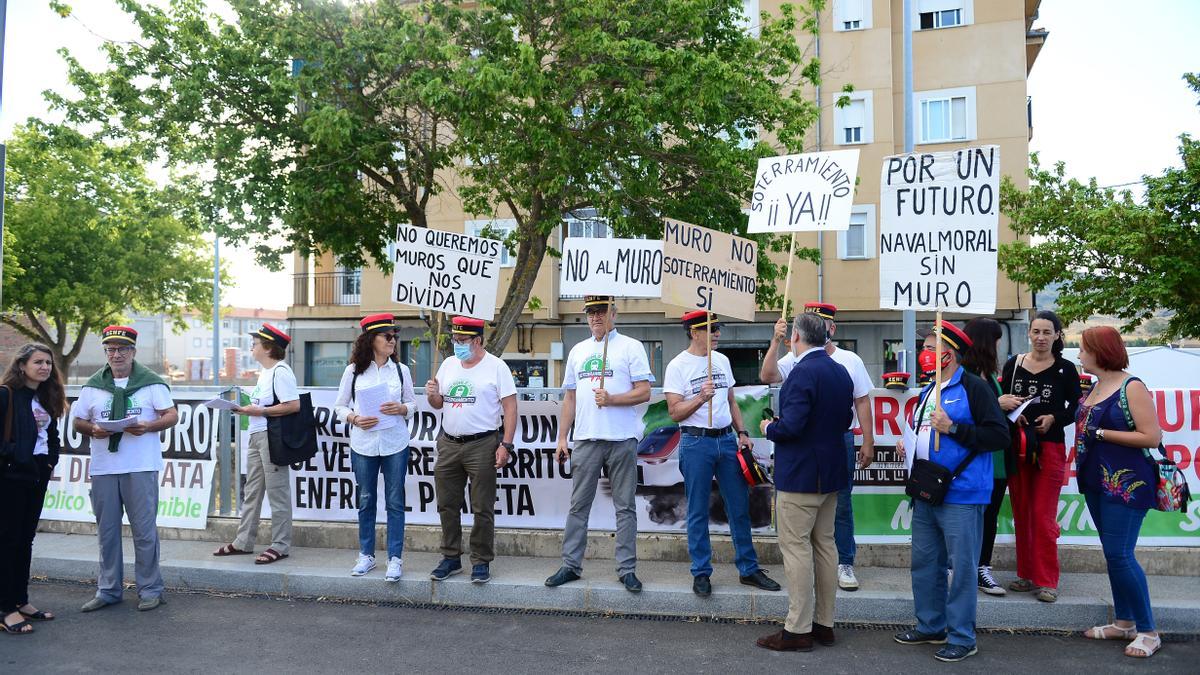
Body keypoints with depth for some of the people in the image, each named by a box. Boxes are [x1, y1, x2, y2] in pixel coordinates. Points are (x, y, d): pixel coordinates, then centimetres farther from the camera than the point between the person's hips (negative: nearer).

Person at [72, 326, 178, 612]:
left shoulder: (151, 382, 2)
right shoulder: (93, 385, 11)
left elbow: (172, 415, 1)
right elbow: (78, 421, 14)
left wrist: (148, 427, -17)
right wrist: (93, 430, -8)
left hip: (141, 467, -3)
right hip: (103, 468, 3)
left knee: (144, 530, 0)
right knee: (106, 531, 10)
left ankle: (150, 589, 10)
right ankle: (108, 589, 21)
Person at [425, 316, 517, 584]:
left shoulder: (496, 366, -6)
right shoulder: (448, 364, 11)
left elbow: (510, 408, -8)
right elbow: (439, 404, 18)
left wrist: (505, 445, -15)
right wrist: (432, 396, -6)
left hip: (482, 444, -5)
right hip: (449, 444, 6)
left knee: (482, 509, 1)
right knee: (447, 506, 11)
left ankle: (481, 562, 13)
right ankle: (451, 557, 24)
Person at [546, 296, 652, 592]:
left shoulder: (630, 346, 0)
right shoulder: (577, 351, 15)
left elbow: (644, 392, -6)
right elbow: (569, 398, 16)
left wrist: (611, 399, -20)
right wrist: (562, 438, 11)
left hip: (622, 440, -4)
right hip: (586, 440, 4)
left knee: (625, 507, 4)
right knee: (578, 506, 8)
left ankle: (627, 569, 11)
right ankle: (571, 565, 17)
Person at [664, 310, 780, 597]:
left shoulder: (722, 360, 11)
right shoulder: (678, 366, -6)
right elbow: (675, 412, -11)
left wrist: (742, 433, 9)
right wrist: (701, 397, -24)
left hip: (727, 439, 5)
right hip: (696, 443, -5)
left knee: (740, 506, 8)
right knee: (698, 512, 3)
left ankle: (748, 569, 20)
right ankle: (701, 573, 15)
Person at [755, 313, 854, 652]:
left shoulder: (803, 372, -20)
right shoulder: (841, 372, 8)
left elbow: (791, 426, -26)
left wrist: (769, 428, -8)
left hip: (800, 475, -9)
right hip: (830, 473, 9)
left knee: (796, 546, -1)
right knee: (824, 544, 15)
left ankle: (798, 630, 4)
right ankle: (824, 623, 24)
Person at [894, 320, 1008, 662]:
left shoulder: (973, 388, -9)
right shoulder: (928, 392, 17)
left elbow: (999, 435, -16)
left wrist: (953, 428, -21)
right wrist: (908, 444, 11)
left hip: (961, 495, -9)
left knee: (961, 566, -1)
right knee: (924, 563, 14)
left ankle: (962, 638, 11)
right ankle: (930, 627, 28)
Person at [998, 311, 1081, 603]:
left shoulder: (1065, 369, 1)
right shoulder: (1013, 364, 6)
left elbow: (1075, 408, 4)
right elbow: (1000, 399, 10)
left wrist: (1053, 418, -13)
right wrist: (1003, 403, -12)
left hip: (1049, 447, -3)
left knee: (1043, 516, -4)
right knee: (1021, 514, 8)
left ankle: (1046, 581, 4)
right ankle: (1027, 574, 19)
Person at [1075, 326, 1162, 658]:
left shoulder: (1132, 387, -13)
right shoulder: (1095, 386, 10)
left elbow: (1152, 437, -17)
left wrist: (1101, 433, -16)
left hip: (1126, 484, -8)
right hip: (1097, 482, 8)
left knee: (1120, 554, -8)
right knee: (1113, 553, 14)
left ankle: (1148, 631, 5)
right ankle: (1124, 622, 25)